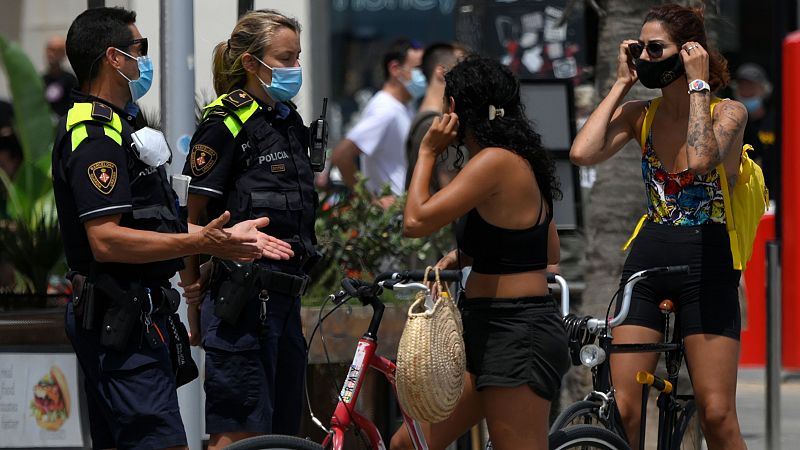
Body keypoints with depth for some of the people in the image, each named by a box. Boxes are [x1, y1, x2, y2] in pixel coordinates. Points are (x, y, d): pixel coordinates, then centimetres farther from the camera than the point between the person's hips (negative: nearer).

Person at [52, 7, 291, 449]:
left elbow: (145, 226, 24)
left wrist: (224, 235, 17)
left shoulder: (108, 126, 19)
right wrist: (199, 242, -29)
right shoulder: (96, 135, -15)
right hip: (123, 319, -11)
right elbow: (106, 240, -25)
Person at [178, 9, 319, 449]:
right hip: (242, 298, -9)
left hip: (284, 297, 9)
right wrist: (195, 305, -8)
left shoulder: (290, 122, 16)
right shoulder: (226, 123, -9)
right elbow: (194, 220, -9)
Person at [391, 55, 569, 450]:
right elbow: (550, 252, 22)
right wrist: (464, 256, 14)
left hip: (515, 335, -10)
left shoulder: (496, 161, -16)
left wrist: (428, 152, -7)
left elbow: (415, 221, -21)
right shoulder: (521, 163, 14)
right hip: (487, 334, 10)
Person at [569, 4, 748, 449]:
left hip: (707, 267, -4)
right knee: (623, 409, -4)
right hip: (647, 262, 4)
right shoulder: (640, 114, 7)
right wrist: (622, 84, -3)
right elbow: (583, 152, -11)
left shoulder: (728, 112, -4)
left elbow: (701, 160, -26)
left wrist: (698, 84, -17)